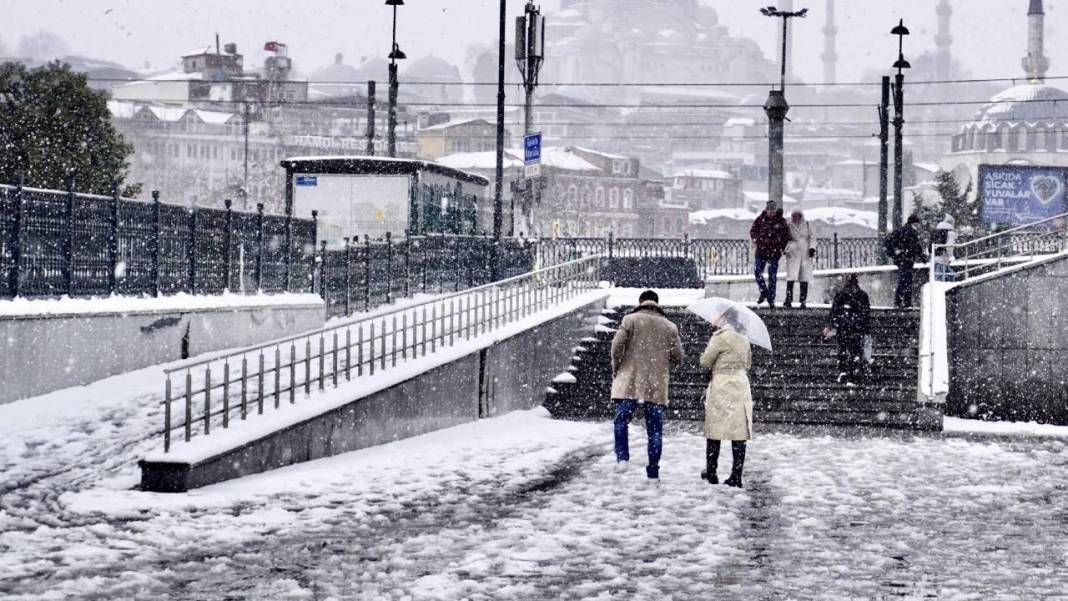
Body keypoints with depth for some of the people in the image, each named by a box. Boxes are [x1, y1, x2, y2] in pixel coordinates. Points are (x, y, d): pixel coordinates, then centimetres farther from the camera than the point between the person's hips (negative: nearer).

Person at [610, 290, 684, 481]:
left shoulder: (630, 320, 0)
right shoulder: (670, 327, 8)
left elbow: (617, 345, -9)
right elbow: (678, 357, 7)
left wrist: (616, 369, 5)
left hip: (629, 381, -2)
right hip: (657, 386, 2)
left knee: (621, 421, 12)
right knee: (655, 429, 6)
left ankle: (622, 458, -5)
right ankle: (653, 472, 6)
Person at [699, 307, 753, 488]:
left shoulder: (720, 337, -10)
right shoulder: (744, 340, 10)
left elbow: (705, 362, -5)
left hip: (721, 388, -5)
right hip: (742, 388, 5)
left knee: (714, 431, 6)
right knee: (739, 432, 2)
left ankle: (711, 473, 12)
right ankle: (736, 477, 0)